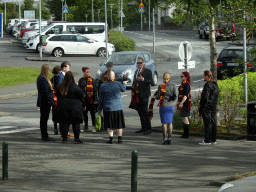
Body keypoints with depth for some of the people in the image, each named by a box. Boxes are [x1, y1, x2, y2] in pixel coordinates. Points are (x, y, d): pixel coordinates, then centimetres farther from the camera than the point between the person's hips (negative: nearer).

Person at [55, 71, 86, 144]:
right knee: (76, 123, 2)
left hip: (62, 107, 4)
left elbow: (58, 96, 13)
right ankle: (77, 139, 0)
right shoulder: (75, 86, -12)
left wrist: (59, 104, 24)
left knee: (65, 123, 9)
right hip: (74, 107, -4)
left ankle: (64, 139, 7)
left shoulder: (60, 86, 2)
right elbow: (81, 96, -6)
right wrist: (83, 105, 7)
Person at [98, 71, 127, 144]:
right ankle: (120, 138, 12)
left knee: (109, 125, 8)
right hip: (118, 107, 0)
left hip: (108, 108, 0)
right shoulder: (118, 84, -8)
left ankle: (111, 138, 2)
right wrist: (124, 83, 37)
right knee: (119, 124, 11)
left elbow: (100, 99, 0)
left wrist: (100, 109, 10)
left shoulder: (103, 86, -6)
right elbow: (123, 89, 16)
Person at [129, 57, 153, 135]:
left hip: (144, 94, -7)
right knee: (140, 111, 9)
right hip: (137, 95, 7)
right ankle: (143, 128, 17)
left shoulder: (147, 71, -4)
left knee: (145, 111, -9)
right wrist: (133, 93, 19)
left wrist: (143, 79, -28)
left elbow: (151, 81, -12)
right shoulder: (136, 71, 18)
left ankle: (148, 128, -5)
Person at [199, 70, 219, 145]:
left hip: (207, 107, -9)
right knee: (213, 123, 11)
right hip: (214, 107, 9)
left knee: (207, 123, -6)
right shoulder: (215, 84, 12)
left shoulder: (207, 85, -16)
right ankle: (213, 139, 15)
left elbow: (205, 97, -18)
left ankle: (207, 140, -5)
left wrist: (201, 108, -14)